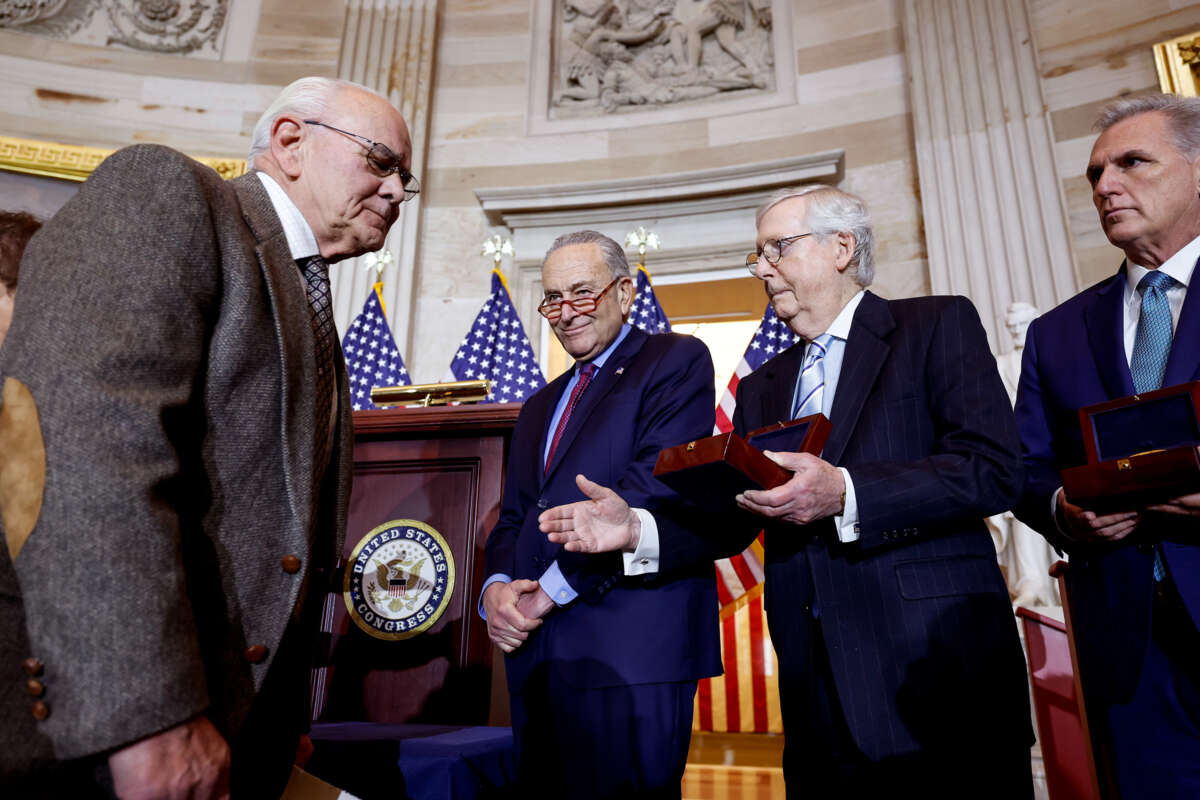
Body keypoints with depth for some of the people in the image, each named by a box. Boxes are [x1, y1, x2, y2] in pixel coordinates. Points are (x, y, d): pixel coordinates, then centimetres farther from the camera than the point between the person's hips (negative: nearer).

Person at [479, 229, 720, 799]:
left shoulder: (677, 360, -1)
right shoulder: (538, 408, 23)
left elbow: (657, 484, -15)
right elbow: (513, 518, 20)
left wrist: (552, 588, -14)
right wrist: (496, 585, -3)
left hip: (632, 646, -6)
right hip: (537, 652, 7)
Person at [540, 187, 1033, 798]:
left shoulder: (938, 325, 0)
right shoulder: (762, 386, 17)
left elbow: (994, 468, -13)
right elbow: (731, 519, 11)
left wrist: (845, 494, -24)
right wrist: (635, 529, -6)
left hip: (938, 674, -4)